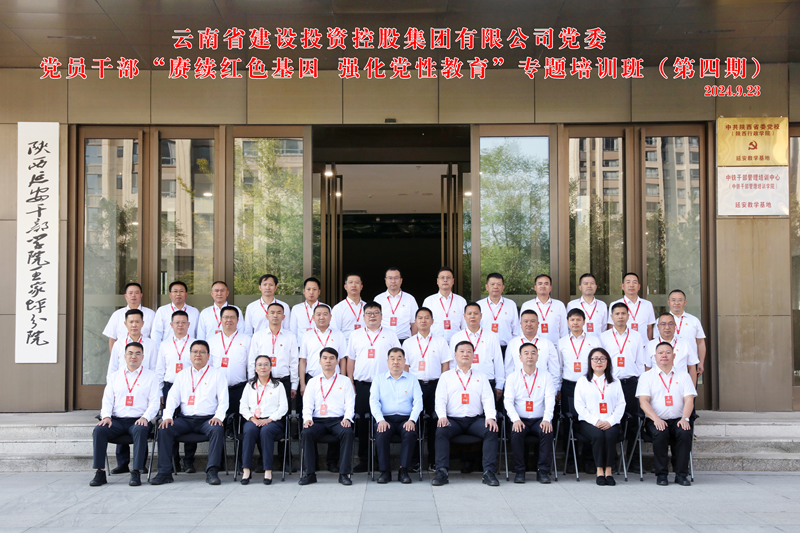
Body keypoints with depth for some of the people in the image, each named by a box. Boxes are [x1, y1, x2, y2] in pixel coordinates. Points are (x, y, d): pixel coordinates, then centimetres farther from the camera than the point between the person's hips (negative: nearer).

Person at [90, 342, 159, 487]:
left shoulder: (150, 376, 11)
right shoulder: (115, 376, 20)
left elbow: (154, 402, 3)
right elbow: (107, 400, 13)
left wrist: (145, 417, -15)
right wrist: (106, 416, -7)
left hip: (138, 420, -3)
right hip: (117, 420, 3)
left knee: (140, 430, -36)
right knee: (99, 430, -27)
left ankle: (136, 473, -33)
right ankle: (100, 472, -23)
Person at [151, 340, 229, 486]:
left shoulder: (217, 375, 10)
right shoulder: (182, 375, 19)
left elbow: (223, 400, 3)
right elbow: (172, 398, 10)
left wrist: (218, 416, -16)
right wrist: (167, 416, -8)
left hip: (207, 419, -3)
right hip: (185, 419, 3)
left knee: (217, 430, -34)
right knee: (164, 429, -23)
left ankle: (212, 471, -32)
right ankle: (164, 472, -20)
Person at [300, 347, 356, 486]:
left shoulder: (344, 381, 16)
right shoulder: (313, 382, 19)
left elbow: (350, 404, 7)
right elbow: (307, 404, 10)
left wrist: (347, 418, -13)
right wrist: (307, 418, -10)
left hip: (338, 420, -1)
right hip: (318, 420, 1)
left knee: (348, 432, -33)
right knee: (306, 433, -31)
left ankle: (344, 473, -28)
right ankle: (309, 473, -23)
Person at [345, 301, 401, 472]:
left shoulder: (390, 336, 9)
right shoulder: (355, 336, 14)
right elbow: (350, 360, 15)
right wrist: (350, 383, 7)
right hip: (361, 385, 2)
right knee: (362, 422, 2)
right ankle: (363, 460, 11)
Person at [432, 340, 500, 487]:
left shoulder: (481, 377, 20)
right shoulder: (446, 376, 17)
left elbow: (488, 399, 7)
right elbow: (440, 399, 6)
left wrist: (490, 417, -12)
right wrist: (442, 416, -14)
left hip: (476, 419, 1)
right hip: (453, 419, -1)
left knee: (491, 431, -29)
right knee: (441, 431, -32)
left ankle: (489, 472, -28)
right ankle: (442, 472, -31)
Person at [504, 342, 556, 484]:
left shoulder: (546, 376, 8)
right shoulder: (512, 378, 8)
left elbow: (550, 400, -3)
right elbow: (508, 400, -2)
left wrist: (546, 419, -20)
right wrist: (515, 419, -19)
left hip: (540, 420, 0)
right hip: (520, 420, 0)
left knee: (547, 432, -30)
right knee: (516, 433, -31)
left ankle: (543, 471, -20)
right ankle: (519, 471, -17)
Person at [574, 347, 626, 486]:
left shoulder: (615, 382, 19)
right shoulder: (582, 381, 13)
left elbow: (620, 404, 8)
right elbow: (579, 406, 3)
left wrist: (610, 421, -9)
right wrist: (595, 421, -11)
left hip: (610, 423, 1)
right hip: (588, 422, -1)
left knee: (610, 435, -32)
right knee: (598, 435, -32)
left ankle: (609, 470, -23)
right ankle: (599, 470, -24)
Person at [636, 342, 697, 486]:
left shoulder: (683, 376, 15)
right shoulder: (647, 376, 9)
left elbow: (689, 400, 5)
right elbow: (643, 401, -2)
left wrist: (685, 418, -14)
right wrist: (656, 419, -19)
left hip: (678, 419, 2)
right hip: (656, 420, -1)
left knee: (685, 433, -30)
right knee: (660, 433, -33)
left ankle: (681, 474, -18)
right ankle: (661, 474, -19)